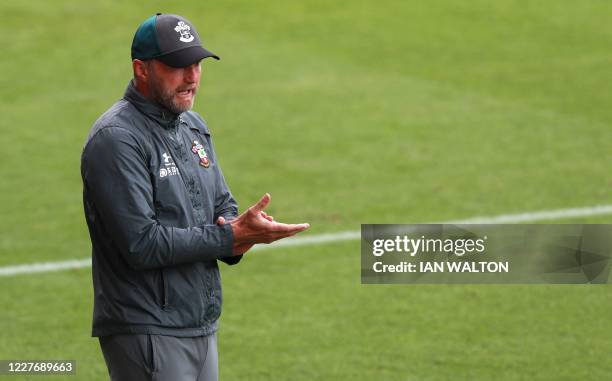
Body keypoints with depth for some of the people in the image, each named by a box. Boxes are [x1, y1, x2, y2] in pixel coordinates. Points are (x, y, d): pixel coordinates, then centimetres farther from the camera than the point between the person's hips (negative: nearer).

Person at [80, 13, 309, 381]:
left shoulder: (194, 126, 13)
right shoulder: (116, 138, -15)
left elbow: (223, 206, 18)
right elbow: (142, 243, -22)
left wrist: (237, 230, -7)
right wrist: (231, 236, -20)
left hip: (204, 327, 9)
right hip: (148, 333, -9)